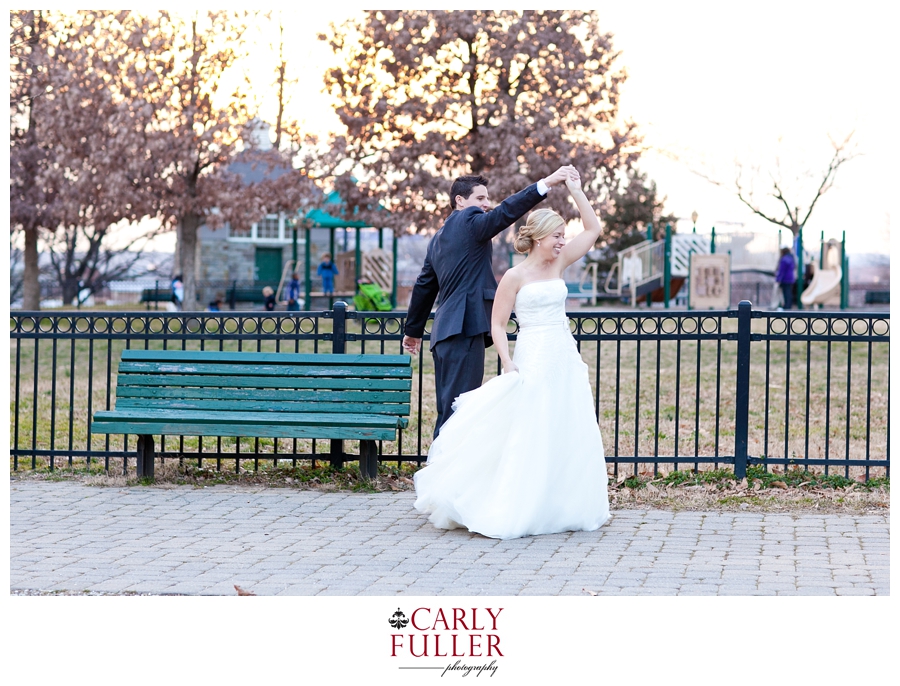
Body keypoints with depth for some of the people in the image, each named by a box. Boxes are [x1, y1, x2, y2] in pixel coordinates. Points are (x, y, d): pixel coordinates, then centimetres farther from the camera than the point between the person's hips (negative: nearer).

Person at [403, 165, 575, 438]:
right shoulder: (468, 221, -3)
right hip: (466, 326, -10)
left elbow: (424, 286, 29)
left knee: (448, 409, 13)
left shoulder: (439, 237, 23)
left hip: (444, 333, 10)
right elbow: (505, 212, -21)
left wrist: (414, 330, 38)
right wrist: (545, 184, -26)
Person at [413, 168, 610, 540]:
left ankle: (560, 507, 14)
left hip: (565, 359, 6)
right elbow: (497, 324, -5)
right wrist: (508, 364, -16)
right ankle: (513, 511, -2)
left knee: (569, 436, 6)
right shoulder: (515, 276, -6)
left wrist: (575, 190, 7)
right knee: (528, 437, -8)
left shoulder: (558, 263, 9)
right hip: (533, 360, -6)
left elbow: (593, 229, 13)